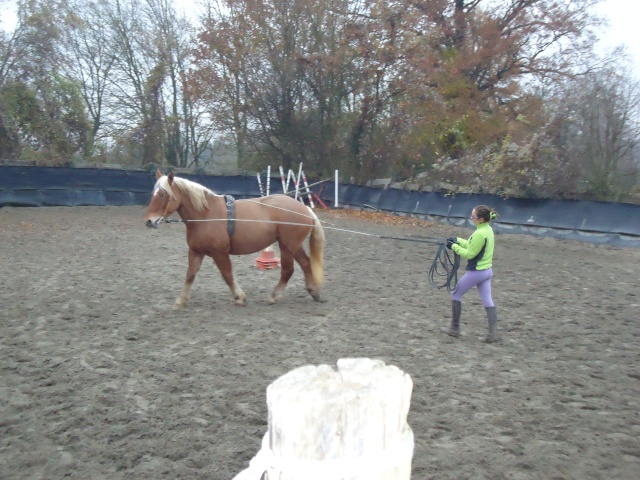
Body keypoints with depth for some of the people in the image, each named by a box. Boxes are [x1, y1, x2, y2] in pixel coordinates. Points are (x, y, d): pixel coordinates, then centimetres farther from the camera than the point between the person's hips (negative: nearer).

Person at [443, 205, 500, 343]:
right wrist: (457, 240, 10)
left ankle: (454, 329, 16)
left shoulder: (480, 234, -24)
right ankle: (493, 333, 4)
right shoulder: (488, 229, 6)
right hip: (487, 270, 9)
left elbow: (469, 254, -18)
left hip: (475, 272, -9)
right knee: (487, 301, 8)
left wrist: (454, 247, -10)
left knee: (455, 294, 8)